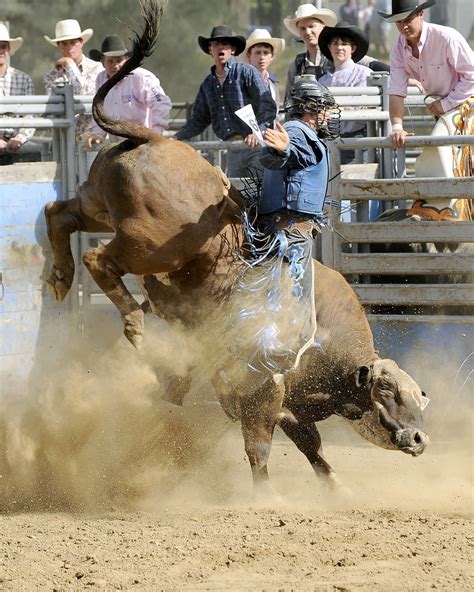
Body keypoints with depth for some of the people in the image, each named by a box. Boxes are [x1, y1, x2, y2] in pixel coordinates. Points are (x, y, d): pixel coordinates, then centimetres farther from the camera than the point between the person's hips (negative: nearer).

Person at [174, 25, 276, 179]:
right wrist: (176, 138, 11)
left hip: (254, 146, -6)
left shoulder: (246, 73, -1)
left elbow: (268, 107, -8)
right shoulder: (208, 84, 18)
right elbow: (198, 120, 24)